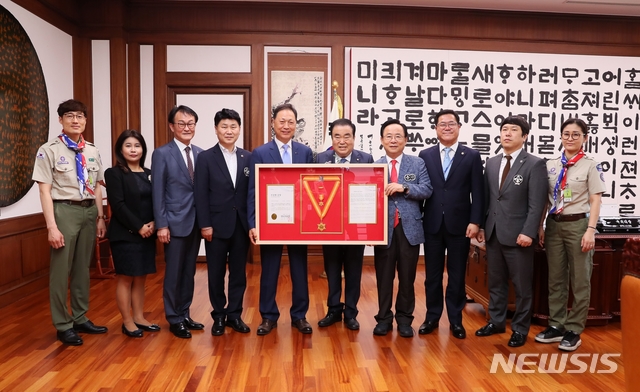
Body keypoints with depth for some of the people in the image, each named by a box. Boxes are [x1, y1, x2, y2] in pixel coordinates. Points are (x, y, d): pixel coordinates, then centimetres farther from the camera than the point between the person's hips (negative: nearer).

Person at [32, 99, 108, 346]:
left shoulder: (92, 151, 9)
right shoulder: (49, 150, -7)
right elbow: (45, 190, -10)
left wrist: (100, 217, 10)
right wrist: (51, 226, -14)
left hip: (89, 210, 5)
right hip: (65, 210, -5)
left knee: (83, 267, 15)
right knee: (61, 269, 4)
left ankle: (80, 318, 29)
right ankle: (63, 325, 18)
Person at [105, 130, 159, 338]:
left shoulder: (149, 174, 12)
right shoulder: (114, 173, -5)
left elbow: (156, 202, 9)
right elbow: (118, 205, -13)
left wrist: (153, 223, -9)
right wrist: (138, 226, -16)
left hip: (147, 234, 6)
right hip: (125, 234, -5)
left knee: (140, 278, 11)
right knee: (125, 278, 3)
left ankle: (139, 318, 22)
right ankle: (127, 322, 13)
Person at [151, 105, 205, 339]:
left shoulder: (201, 154, 8)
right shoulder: (162, 154, -5)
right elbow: (157, 193, -8)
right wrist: (161, 225, -13)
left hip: (195, 222, 5)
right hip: (175, 222, -5)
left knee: (189, 272, 14)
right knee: (174, 273, 5)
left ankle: (184, 314, 27)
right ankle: (174, 319, 18)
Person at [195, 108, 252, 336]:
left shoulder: (248, 158, 6)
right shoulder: (205, 158, -1)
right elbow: (201, 195, -4)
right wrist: (205, 225, -10)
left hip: (241, 224, 2)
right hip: (217, 225, -2)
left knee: (239, 272, 9)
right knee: (216, 273, 8)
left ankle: (234, 314, 23)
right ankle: (219, 316, 22)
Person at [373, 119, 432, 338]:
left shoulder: (418, 164, 5)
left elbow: (427, 190, -5)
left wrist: (404, 187, -20)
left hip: (409, 227, 1)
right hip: (383, 227, 0)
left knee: (407, 277, 10)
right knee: (384, 276, 9)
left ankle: (404, 319, 24)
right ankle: (384, 318, 23)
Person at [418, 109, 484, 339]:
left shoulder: (472, 156, 3)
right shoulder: (425, 156, 5)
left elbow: (477, 193, 0)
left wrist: (475, 222, -8)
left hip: (460, 225, -1)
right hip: (432, 224, 1)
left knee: (457, 275, 9)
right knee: (432, 274, 9)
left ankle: (455, 320, 22)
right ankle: (432, 317, 23)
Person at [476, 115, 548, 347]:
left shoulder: (534, 164, -6)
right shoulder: (491, 163, 11)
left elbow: (537, 203, -11)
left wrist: (528, 232, -18)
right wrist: (481, 226, 8)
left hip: (518, 234, -5)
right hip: (493, 232, 5)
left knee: (522, 285, 7)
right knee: (495, 282, 14)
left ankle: (520, 329, 20)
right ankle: (496, 321, 29)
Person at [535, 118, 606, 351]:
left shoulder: (591, 166, -3)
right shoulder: (550, 165, 7)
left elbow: (595, 201, -6)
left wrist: (591, 230, -14)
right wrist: (539, 226, 4)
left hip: (578, 225, -4)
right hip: (554, 225, 4)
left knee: (580, 280, 4)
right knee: (555, 279, 10)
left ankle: (574, 330, 14)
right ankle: (556, 325, 21)